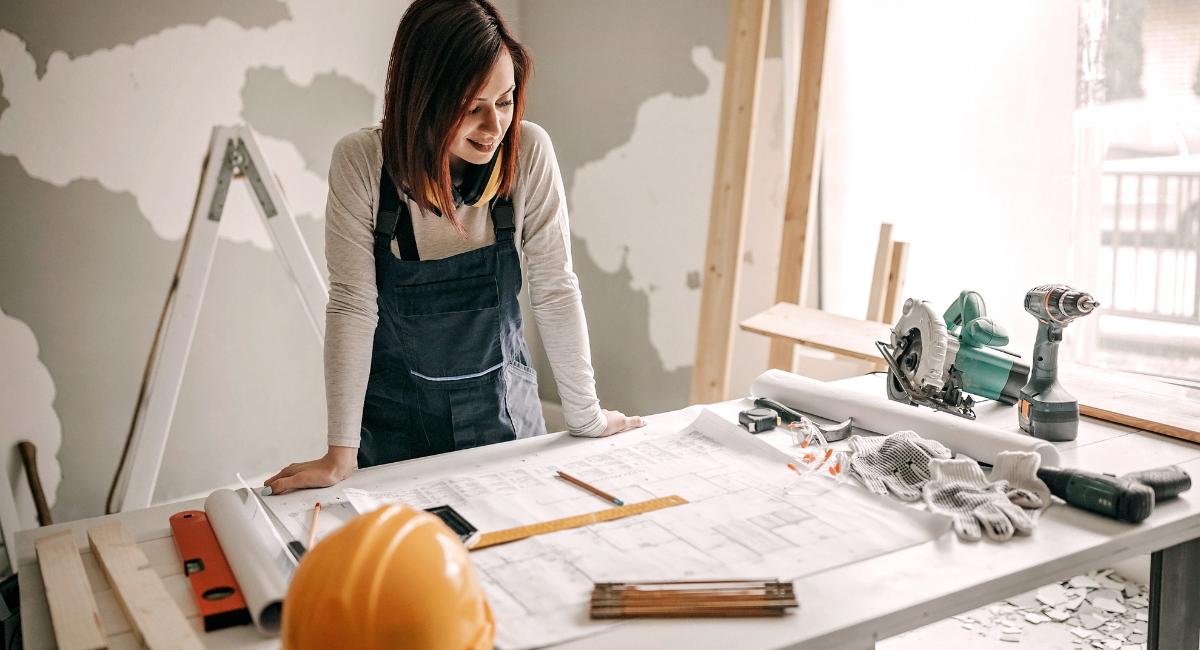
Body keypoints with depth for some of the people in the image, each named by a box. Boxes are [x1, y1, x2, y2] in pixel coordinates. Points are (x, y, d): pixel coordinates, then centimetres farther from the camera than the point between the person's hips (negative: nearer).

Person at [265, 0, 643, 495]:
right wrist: (341, 452, -20)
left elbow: (554, 290, -12)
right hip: (395, 420, -1)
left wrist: (585, 416, -8)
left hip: (505, 411, 2)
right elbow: (352, 305, -19)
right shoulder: (361, 162, -19)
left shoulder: (529, 153, -16)